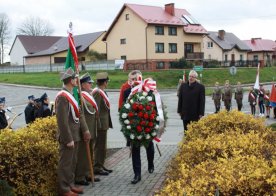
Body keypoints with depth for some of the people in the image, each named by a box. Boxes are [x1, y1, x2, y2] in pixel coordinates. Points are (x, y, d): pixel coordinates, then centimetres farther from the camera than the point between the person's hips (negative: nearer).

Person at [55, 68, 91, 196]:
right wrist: (68, 139, -21)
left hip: (75, 135, 10)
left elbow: (79, 114, 13)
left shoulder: (71, 95, 11)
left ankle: (70, 184, 30)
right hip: (68, 137, -9)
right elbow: (62, 121, -23)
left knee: (72, 162, 18)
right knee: (65, 163, 1)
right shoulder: (62, 97, -20)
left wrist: (85, 130, 5)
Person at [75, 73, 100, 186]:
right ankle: (79, 177, 8)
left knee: (90, 154, 17)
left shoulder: (89, 95, 13)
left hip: (91, 131, 9)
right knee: (82, 154, -1)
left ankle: (87, 174, 29)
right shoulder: (80, 97, -17)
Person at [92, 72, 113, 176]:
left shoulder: (102, 92, 13)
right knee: (100, 146, -3)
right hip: (100, 124, -10)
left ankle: (101, 165, 26)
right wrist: (98, 124, -22)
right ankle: (97, 168, 4)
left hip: (104, 124, 10)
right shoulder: (97, 92, -17)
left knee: (102, 146, 17)